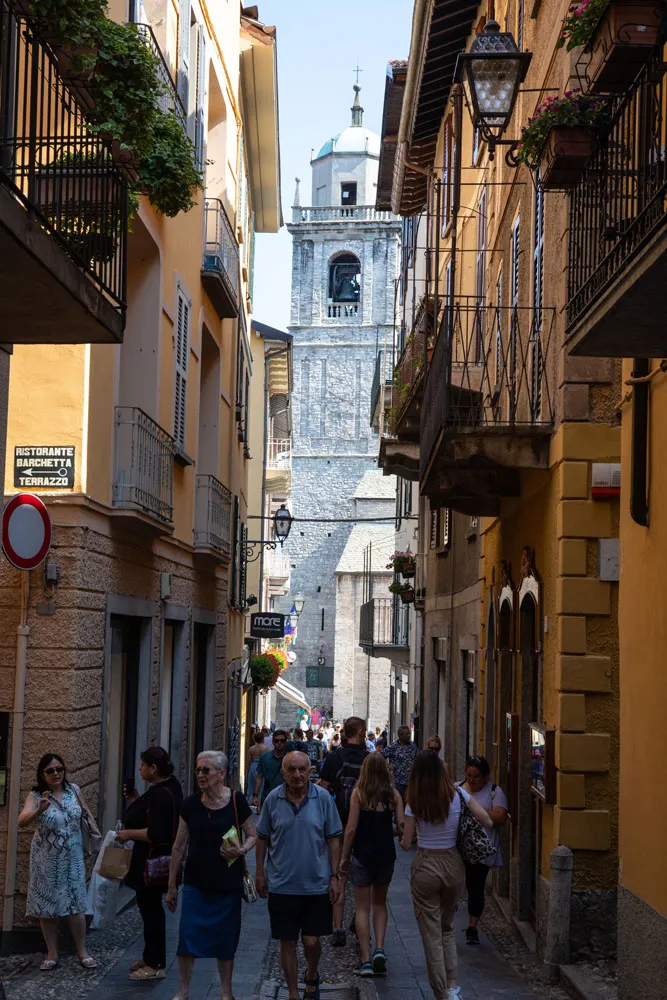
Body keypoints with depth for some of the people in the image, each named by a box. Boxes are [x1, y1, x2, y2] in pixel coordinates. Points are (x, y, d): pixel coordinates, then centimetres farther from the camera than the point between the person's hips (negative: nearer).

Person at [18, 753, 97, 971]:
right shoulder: (36, 796, -12)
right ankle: (52, 955, 16)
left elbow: (86, 813, 14)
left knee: (76, 904, 1)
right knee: (47, 905, 5)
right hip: (46, 859, -1)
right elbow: (22, 821, -29)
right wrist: (39, 810, -47)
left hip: (72, 857, 1)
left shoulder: (74, 789, -2)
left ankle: (82, 953, 11)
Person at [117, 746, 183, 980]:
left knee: (150, 909, -1)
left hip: (153, 862, -11)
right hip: (149, 860, 11)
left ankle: (155, 965, 8)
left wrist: (129, 834, -17)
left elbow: (155, 833, -29)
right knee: (149, 908, 19)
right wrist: (135, 801, 10)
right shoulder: (168, 788, 9)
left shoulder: (161, 795, -24)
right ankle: (150, 958, 32)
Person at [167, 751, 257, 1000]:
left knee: (225, 939, 8)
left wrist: (242, 850, -19)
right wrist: (172, 885, 8)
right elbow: (179, 846, 6)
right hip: (195, 882, 1)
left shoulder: (237, 801, -6)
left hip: (228, 883, -1)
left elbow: (252, 835, 4)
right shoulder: (191, 804, 0)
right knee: (187, 935, -5)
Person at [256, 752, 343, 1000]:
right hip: (282, 885, 1)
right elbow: (263, 838, 8)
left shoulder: (322, 798, -4)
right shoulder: (273, 799, -3)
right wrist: (260, 872, 7)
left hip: (317, 884, 0)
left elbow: (333, 839, 1)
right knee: (287, 942, 5)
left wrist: (334, 876, -2)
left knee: (311, 941, 3)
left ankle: (312, 975, 35)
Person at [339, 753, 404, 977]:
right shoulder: (393, 794, -2)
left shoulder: (358, 793, -8)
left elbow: (351, 828, -10)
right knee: (380, 903, 20)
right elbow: (402, 824, -6)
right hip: (386, 854, 3)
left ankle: (366, 959, 1)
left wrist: (344, 857, -1)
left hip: (362, 854, -3)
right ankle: (379, 948, 4)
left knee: (362, 907, 5)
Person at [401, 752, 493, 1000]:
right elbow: (487, 822, -4)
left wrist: (404, 840, 16)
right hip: (453, 864, 3)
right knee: (446, 928, 21)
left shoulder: (415, 803, -11)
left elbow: (406, 844, -7)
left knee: (431, 934, 7)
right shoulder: (458, 795, -6)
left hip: (425, 866, -3)